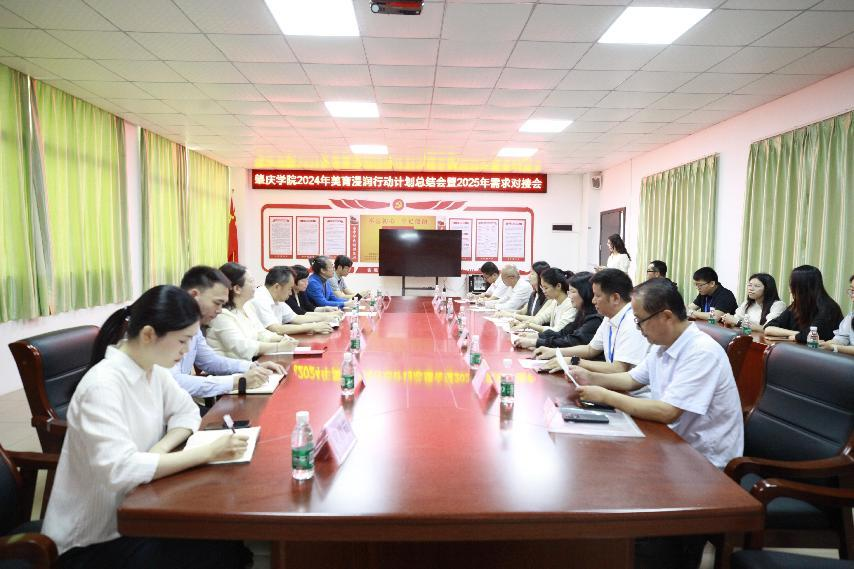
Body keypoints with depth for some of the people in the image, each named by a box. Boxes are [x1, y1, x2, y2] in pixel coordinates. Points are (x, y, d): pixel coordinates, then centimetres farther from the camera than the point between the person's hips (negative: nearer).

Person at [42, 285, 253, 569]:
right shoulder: (103, 385, -27)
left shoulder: (152, 369, -2)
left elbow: (187, 411, 6)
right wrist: (208, 452, -32)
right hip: (92, 540, -7)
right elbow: (120, 470, -35)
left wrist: (162, 447, -14)